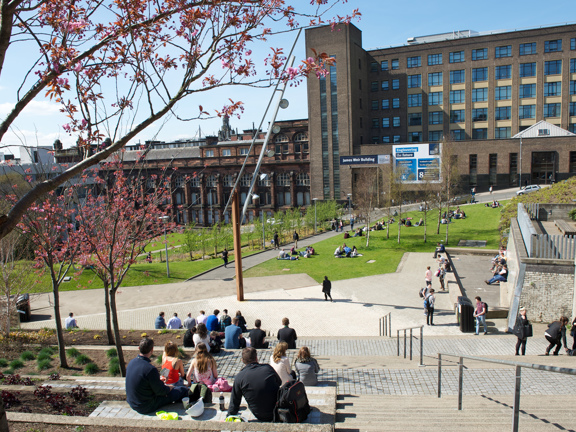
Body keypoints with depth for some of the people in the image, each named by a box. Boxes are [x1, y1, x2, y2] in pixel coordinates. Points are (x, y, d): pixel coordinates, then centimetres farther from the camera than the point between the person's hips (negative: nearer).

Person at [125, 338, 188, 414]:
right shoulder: (150, 369, -30)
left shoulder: (131, 363, -3)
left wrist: (159, 380, 18)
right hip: (147, 407, -9)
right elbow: (161, 391, -19)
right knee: (183, 390, 2)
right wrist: (169, 387, 2)